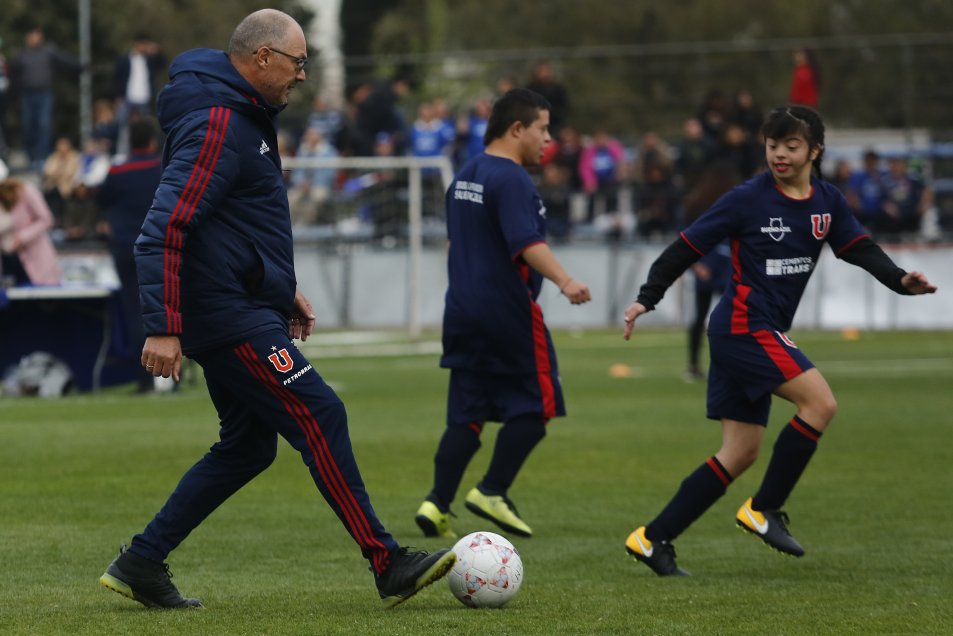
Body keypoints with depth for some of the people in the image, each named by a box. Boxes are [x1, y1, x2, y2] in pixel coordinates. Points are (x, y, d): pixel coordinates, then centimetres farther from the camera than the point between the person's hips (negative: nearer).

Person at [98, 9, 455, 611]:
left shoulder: (248, 117, 16)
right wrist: (163, 328, -27)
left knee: (249, 444, 13)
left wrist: (284, 289, 24)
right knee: (319, 415, -13)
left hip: (242, 308, 11)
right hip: (228, 314, -11)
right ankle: (389, 566, -12)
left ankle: (140, 564, 16)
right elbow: (165, 228, -23)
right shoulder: (217, 125, -17)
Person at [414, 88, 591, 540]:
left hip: (462, 312, 9)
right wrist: (565, 282, -36)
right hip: (509, 312, -9)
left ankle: (437, 504, -2)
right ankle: (492, 493, 0)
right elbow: (527, 244, -26)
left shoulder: (464, 176, 16)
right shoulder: (511, 179, -13)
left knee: (466, 415, 8)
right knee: (535, 406, 3)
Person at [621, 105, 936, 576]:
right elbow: (688, 246, -6)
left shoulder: (827, 202, 9)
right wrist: (647, 299, -10)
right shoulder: (748, 199, -9)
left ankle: (653, 538, 8)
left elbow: (860, 249, 6)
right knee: (820, 401, -19)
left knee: (740, 454, 5)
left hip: (767, 334, 8)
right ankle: (764, 509, -10)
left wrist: (900, 280, -13)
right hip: (743, 324, -8)